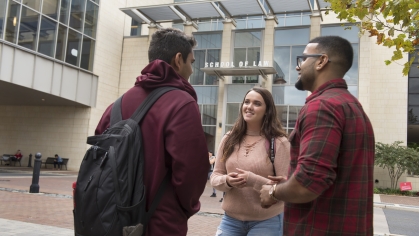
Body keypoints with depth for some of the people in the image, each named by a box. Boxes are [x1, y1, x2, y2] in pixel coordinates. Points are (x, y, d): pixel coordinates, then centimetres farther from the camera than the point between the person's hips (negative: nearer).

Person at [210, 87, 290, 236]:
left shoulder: (279, 142, -10)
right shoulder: (229, 139, 2)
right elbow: (215, 176, 6)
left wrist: (254, 181, -24)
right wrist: (227, 181, -15)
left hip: (266, 222, -3)